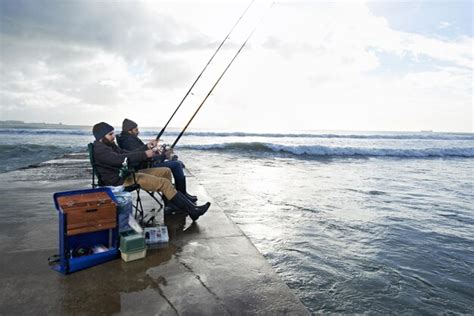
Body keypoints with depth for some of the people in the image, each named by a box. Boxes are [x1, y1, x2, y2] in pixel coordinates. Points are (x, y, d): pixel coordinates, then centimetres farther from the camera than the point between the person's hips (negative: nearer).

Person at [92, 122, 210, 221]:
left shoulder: (109, 145, 17)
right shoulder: (100, 150, -15)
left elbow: (127, 153, 18)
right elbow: (121, 159, -29)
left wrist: (146, 148, 5)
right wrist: (144, 154, -26)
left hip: (127, 173, 11)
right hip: (121, 181, -11)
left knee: (166, 171, 6)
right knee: (164, 182, -21)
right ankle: (192, 210, -18)